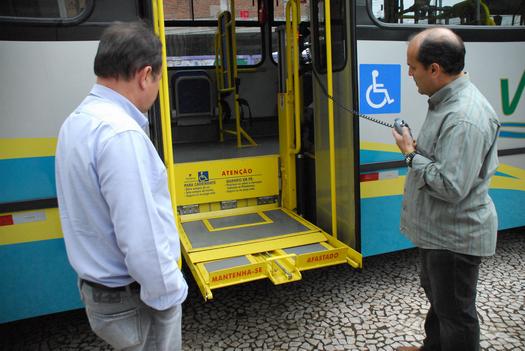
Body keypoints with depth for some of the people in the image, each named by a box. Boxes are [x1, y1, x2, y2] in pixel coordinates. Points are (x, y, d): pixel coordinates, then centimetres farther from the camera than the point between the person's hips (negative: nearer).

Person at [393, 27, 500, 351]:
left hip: (455, 236, -11)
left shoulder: (465, 119, -30)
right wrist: (420, 148, 5)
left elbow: (451, 187, -32)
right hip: (439, 229, 11)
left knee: (455, 312, 10)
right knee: (436, 294, 29)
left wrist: (411, 155, -21)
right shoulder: (448, 100, 5)